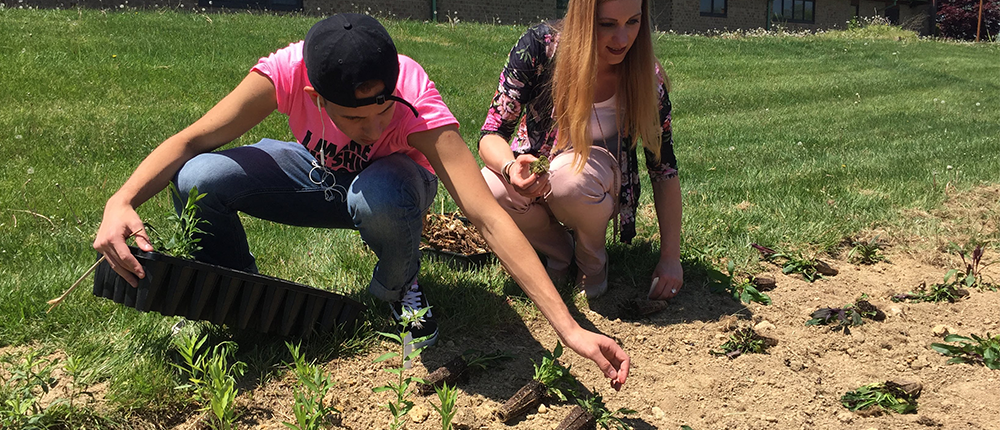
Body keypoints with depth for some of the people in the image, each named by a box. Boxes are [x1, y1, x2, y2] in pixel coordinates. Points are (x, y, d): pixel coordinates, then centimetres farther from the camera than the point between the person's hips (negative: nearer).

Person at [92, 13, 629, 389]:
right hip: (318, 176, 2)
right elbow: (192, 140, -22)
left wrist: (570, 329, -47)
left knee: (380, 198, -41)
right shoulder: (287, 72, -32)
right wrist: (121, 201, -41)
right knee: (200, 181, -26)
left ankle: (398, 289, -6)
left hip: (389, 180, -2)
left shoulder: (417, 102, -37)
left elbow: (489, 218, -42)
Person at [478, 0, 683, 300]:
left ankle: (592, 258, -4)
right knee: (488, 190, -33)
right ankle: (558, 251, -1)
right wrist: (511, 168, -42)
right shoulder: (539, 47, -22)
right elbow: (491, 134, -18)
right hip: (535, 169, 1)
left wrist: (671, 257, -13)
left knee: (571, 176, -37)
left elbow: (664, 170, -10)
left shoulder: (646, 77, -18)